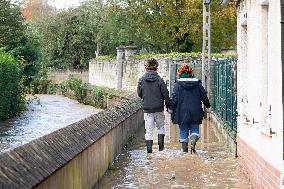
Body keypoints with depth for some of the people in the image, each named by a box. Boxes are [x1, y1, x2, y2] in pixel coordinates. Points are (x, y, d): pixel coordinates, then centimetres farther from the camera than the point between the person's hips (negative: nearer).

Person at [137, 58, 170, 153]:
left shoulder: (142, 80, -5)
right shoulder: (159, 79, -10)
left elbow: (139, 93, 6)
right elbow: (165, 94, -7)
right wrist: (168, 106, 6)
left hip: (147, 108, 1)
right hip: (158, 108, -1)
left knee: (149, 130, 7)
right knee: (161, 126, 18)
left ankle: (149, 148, 7)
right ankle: (161, 142, 4)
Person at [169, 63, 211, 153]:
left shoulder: (178, 84, -6)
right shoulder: (197, 83, 3)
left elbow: (174, 98, -8)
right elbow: (204, 96, 9)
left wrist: (171, 108, 3)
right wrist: (208, 106, 20)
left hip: (182, 112, -2)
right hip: (195, 111, 2)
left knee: (183, 130, 9)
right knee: (194, 129, 10)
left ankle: (185, 147, 12)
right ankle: (193, 143, -13)